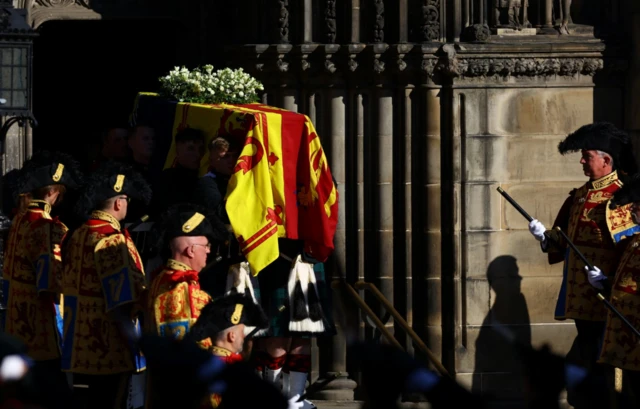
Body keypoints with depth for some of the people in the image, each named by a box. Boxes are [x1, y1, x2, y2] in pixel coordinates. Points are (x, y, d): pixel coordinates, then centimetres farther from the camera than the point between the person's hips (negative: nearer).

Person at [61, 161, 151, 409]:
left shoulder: (79, 235, 9)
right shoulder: (112, 240, -16)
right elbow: (120, 304, -20)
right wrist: (138, 345, -14)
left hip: (81, 348, 8)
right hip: (110, 351, -8)